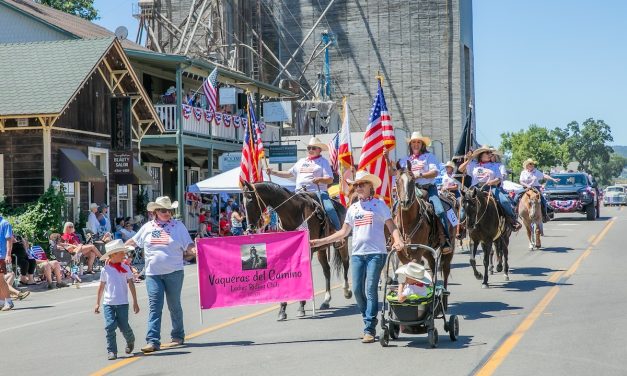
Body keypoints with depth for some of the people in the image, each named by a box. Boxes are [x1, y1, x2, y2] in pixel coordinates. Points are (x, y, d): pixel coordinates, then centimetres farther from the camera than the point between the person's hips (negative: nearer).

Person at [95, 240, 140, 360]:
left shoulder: (125, 268, 1)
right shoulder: (105, 270, 2)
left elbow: (131, 285, 1)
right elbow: (101, 287, 9)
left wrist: (135, 302, -2)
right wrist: (97, 303, 10)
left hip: (122, 303, 0)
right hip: (108, 303, 0)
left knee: (123, 326, 1)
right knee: (110, 326, -10)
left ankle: (130, 341, 32)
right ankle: (111, 351, -4)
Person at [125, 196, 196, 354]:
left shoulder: (178, 226, 2)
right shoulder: (148, 227, 8)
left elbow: (189, 246, -3)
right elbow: (133, 241, 20)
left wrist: (194, 251, -24)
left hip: (174, 272, -1)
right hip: (153, 273, 1)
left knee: (174, 305, 11)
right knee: (154, 306, -7)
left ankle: (178, 336, 28)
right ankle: (153, 341, -11)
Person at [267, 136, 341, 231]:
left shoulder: (323, 162, 7)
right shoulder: (301, 161, 24)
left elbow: (330, 180, -3)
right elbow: (289, 174, 30)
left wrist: (320, 179, -24)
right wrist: (273, 172, 20)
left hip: (317, 192, -5)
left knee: (329, 209, -26)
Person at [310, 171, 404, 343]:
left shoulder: (379, 205, 2)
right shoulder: (353, 208, 14)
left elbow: (391, 226, -3)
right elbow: (343, 232, 17)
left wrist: (397, 240, -24)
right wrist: (320, 242, 12)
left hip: (376, 253, -5)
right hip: (357, 253, 5)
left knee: (370, 290, -8)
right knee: (357, 290, 2)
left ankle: (369, 329, -4)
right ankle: (369, 321, 20)